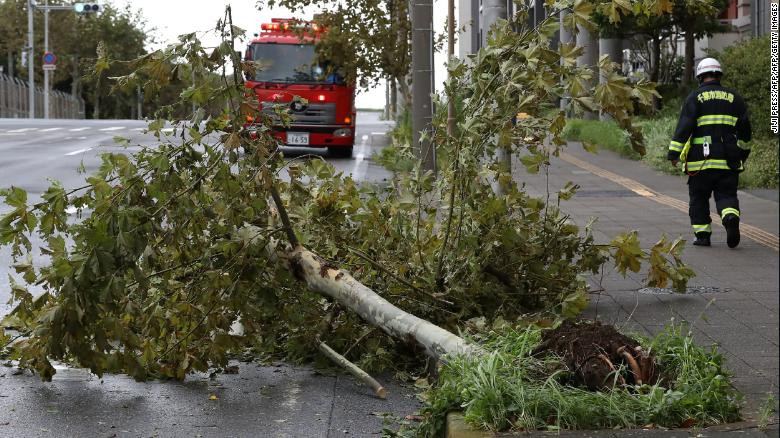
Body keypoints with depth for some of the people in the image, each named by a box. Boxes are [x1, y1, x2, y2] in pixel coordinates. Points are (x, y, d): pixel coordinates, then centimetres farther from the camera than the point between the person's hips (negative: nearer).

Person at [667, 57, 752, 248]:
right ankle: (731, 217, -22)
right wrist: (743, 153, 26)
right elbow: (745, 127, 16)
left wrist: (674, 153, -6)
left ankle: (702, 235, 9)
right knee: (727, 195, 7)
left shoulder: (695, 97, 0)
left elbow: (684, 127, -7)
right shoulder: (734, 97, 11)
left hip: (701, 160, -2)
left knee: (699, 198, 9)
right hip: (729, 161, 2)